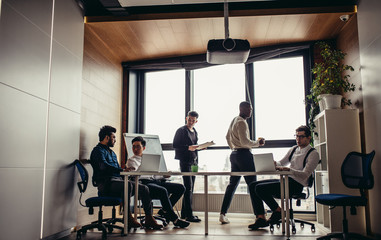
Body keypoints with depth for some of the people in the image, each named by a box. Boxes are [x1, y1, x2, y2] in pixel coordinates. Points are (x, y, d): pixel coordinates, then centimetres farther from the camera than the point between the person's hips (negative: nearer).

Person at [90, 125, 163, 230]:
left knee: (144, 189, -5)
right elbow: (103, 166, -22)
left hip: (118, 180, 9)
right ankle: (128, 217, -27)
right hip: (106, 184, -9)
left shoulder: (112, 153, 30)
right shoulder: (98, 150, -2)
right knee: (128, 184, -38)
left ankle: (149, 219, -5)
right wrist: (122, 170, -31)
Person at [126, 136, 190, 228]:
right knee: (163, 191, -36)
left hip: (155, 180, 7)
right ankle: (175, 219, -28)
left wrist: (163, 176, 13)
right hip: (144, 183, -7)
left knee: (180, 188, -9)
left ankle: (164, 211, -8)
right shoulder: (131, 160, 14)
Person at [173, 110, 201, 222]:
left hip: (194, 161, 8)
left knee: (190, 188, 9)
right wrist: (188, 147, -21)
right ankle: (189, 215, -10)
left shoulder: (195, 132, 19)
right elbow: (175, 145, -10)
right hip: (185, 161, -8)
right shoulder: (181, 130, -4)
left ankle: (184, 213, 18)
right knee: (188, 187, -11)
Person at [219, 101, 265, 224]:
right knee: (252, 184, -6)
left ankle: (223, 214, 10)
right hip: (244, 154, -10)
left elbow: (228, 137, 28)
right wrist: (258, 143, -8)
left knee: (232, 184, 10)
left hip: (234, 154, 10)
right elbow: (245, 141, -20)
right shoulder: (241, 122, -13)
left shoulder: (234, 120, 18)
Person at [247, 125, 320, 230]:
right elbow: (281, 163, 19)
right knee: (253, 186, -6)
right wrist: (274, 163, -5)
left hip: (296, 184, -8)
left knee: (260, 188, -23)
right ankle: (260, 218, -8)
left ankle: (278, 211, -2)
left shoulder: (313, 153, -4)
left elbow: (305, 175, -15)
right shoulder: (293, 149, 19)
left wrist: (288, 169, -29)